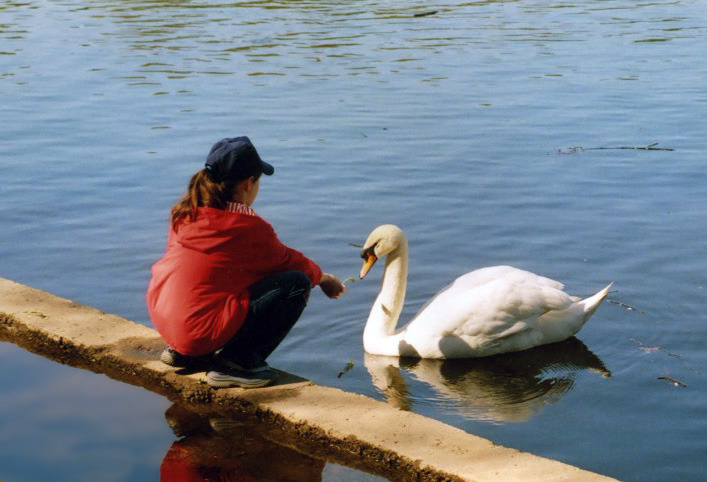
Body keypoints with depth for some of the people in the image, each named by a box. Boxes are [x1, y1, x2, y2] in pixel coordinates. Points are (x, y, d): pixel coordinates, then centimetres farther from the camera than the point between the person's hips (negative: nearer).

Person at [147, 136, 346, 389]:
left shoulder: (185, 212, 7)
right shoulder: (248, 227, -13)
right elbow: (287, 261, 5)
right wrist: (322, 278, 25)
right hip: (202, 329, -8)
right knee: (296, 285, -6)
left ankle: (183, 352, 22)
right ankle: (236, 362, -5)